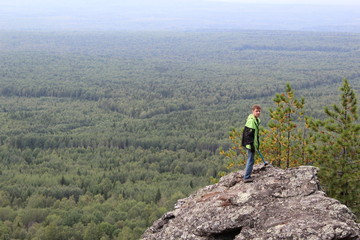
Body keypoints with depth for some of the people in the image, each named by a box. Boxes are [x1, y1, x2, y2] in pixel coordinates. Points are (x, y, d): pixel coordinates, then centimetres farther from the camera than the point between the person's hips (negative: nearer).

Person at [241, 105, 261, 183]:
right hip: (250, 144, -10)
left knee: (250, 160, 16)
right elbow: (248, 134, -23)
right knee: (250, 160, -7)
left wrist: (257, 144, 23)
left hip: (254, 144, 10)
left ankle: (247, 176, 25)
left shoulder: (256, 120, 13)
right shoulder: (251, 120, -19)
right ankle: (246, 177, -3)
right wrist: (251, 145, -24)